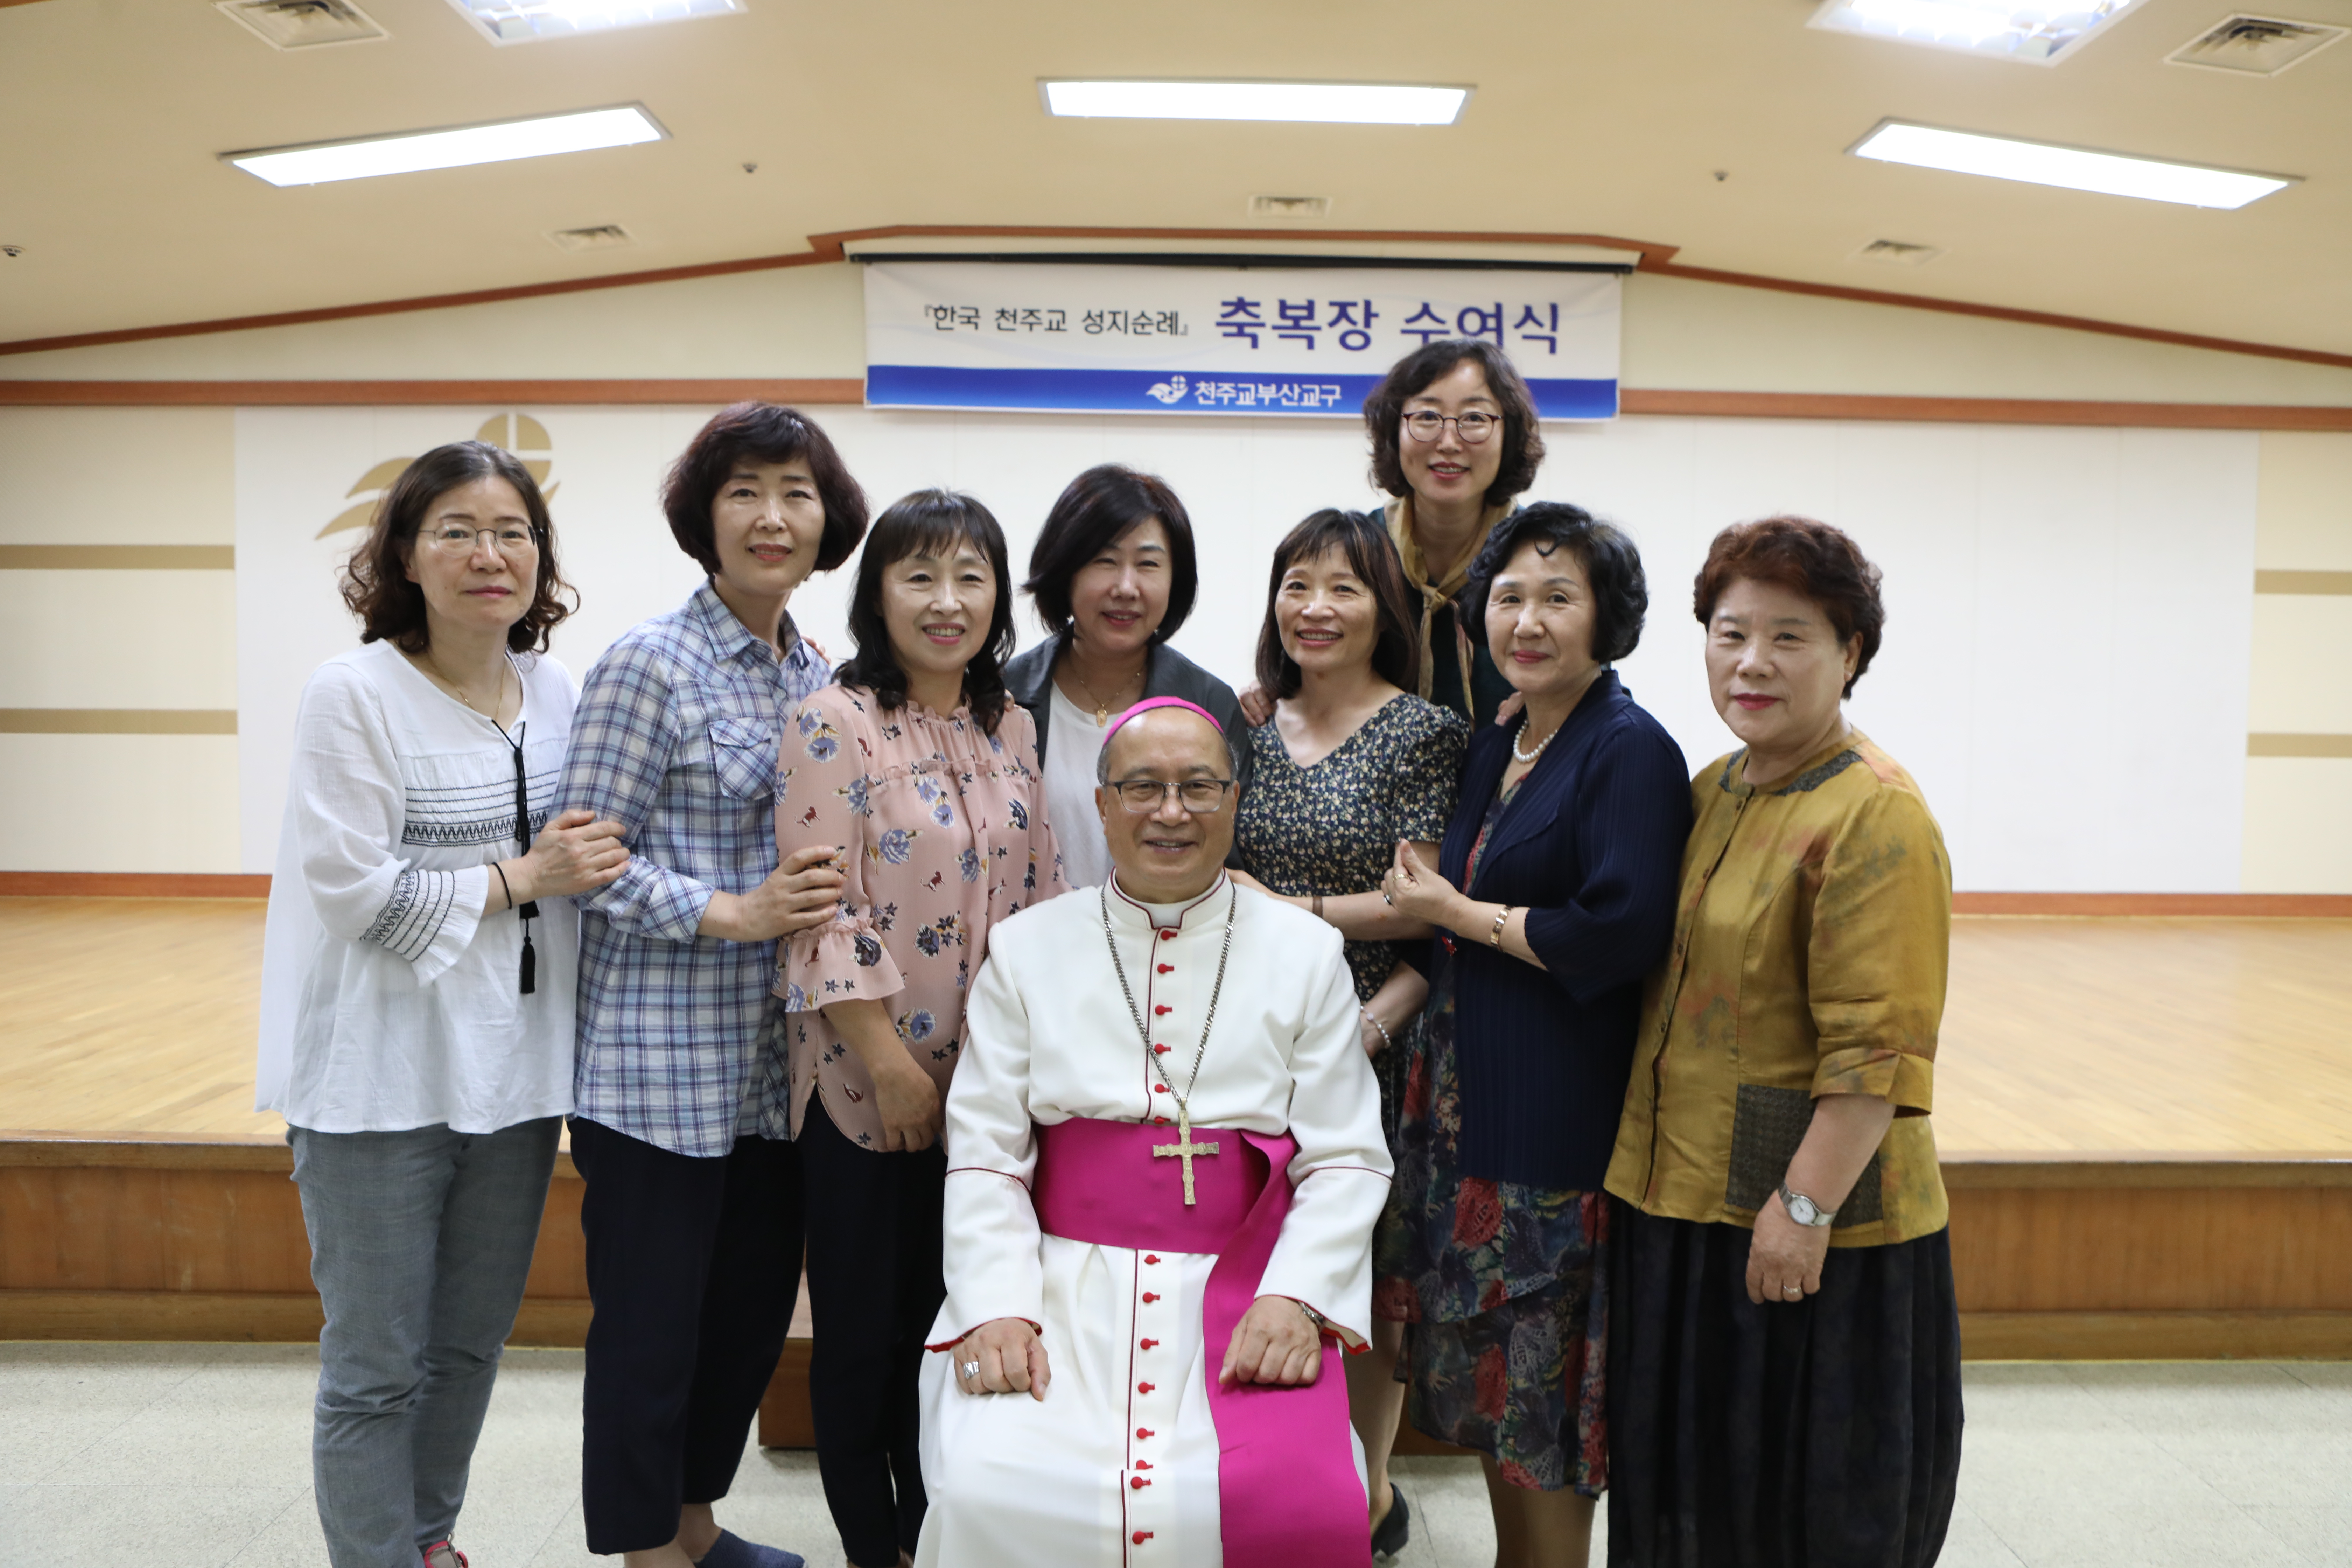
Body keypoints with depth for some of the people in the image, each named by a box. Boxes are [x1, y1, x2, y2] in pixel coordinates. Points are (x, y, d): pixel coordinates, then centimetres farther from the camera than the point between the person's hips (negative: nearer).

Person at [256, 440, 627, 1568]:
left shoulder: (554, 691, 5)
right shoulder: (353, 693, -11)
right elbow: (352, 889, -16)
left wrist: (588, 859, -2)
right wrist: (522, 877, -14)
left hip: (514, 1067, 6)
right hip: (385, 1079, -5)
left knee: (472, 1343, 19)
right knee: (376, 1368, 7)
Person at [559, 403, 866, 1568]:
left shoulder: (817, 677, 10)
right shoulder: (651, 663, -10)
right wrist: (731, 914, -21)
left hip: (773, 1063, 7)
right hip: (662, 1064, -7)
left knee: (755, 1310, 18)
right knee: (651, 1327, 5)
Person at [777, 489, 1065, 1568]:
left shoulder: (1012, 728, 6)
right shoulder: (836, 724, -12)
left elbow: (1039, 894, 9)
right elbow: (823, 912, -16)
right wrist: (888, 1060, -16)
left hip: (985, 1081, 5)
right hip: (867, 1081, -5)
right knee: (864, 1332, 10)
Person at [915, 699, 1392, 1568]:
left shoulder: (1306, 952, 7)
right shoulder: (1027, 949, 8)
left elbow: (1345, 1160, 3)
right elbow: (984, 1158, 3)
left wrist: (1294, 1300, -13)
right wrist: (995, 1308, -11)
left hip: (1242, 1292, 0)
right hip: (1064, 1282, 1)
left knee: (1292, 1497, -24)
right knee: (988, 1490, -23)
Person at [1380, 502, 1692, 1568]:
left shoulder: (1630, 750, -12)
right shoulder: (1492, 749, 13)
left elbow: (1622, 931, -22)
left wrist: (1460, 913, -13)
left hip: (1559, 1115, -8)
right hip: (1467, 1098, 8)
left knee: (1542, 1383, 3)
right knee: (1485, 1363, 18)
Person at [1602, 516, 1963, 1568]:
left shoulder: (1876, 817, -18)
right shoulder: (1711, 791, 8)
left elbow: (1875, 1051, -21)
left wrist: (1805, 1209, -21)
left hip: (1810, 1221, -8)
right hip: (1679, 1204, 8)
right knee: (1688, 1478, 21)